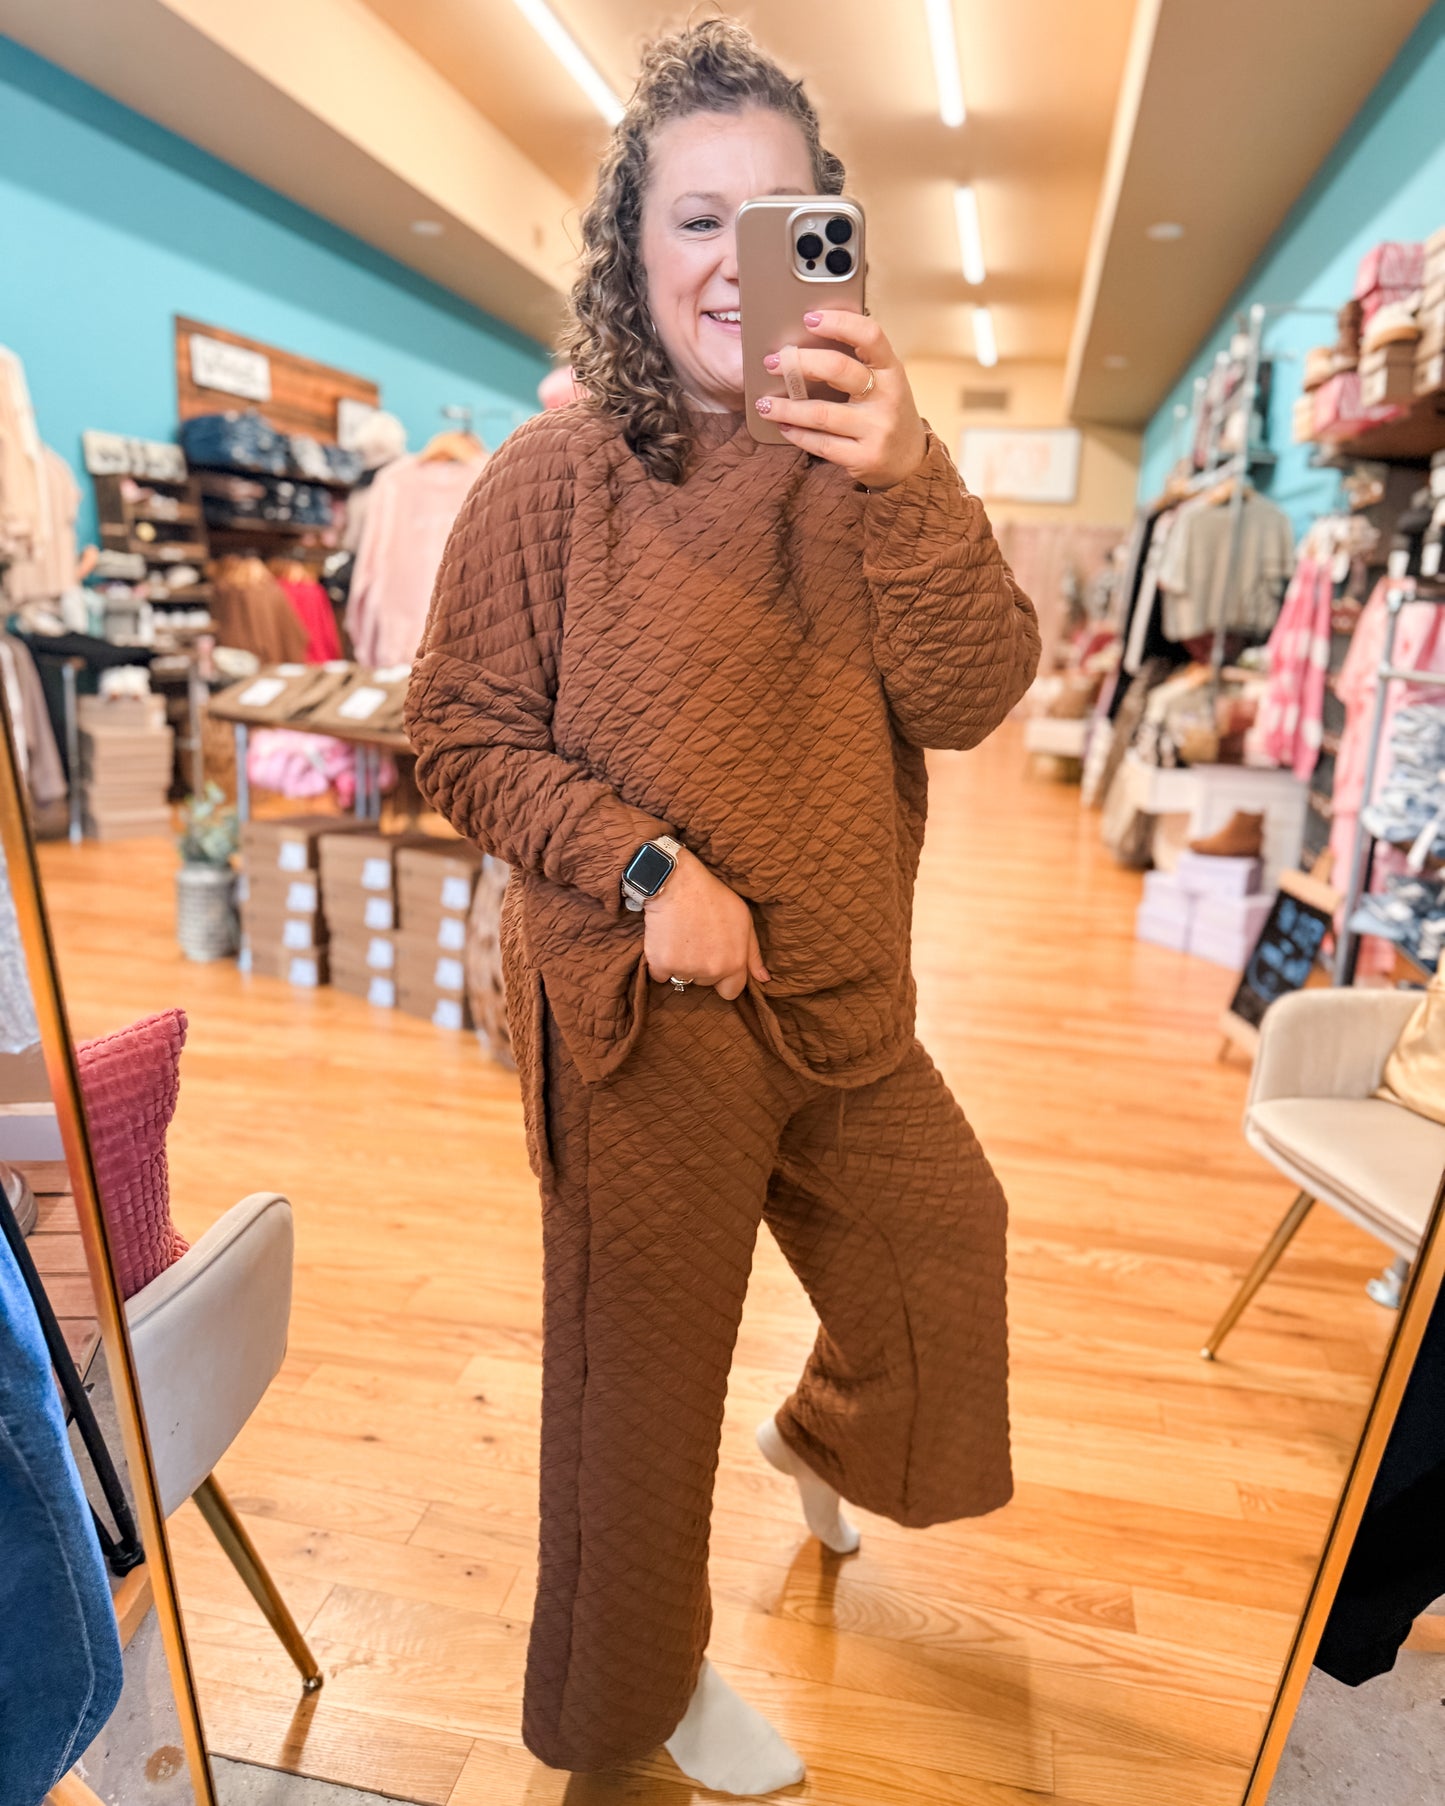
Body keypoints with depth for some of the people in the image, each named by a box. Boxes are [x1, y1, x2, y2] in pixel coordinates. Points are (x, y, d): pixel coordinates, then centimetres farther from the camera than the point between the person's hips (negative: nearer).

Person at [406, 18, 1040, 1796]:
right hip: (642, 1016, -4)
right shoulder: (555, 479, -9)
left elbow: (968, 700, -10)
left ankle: (823, 1437, 59)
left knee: (946, 1245, 24)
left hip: (845, 1000, 5)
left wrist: (908, 480, -26)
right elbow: (462, 732, -8)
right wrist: (648, 867, -20)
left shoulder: (864, 475, 1)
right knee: (642, 1369, 14)